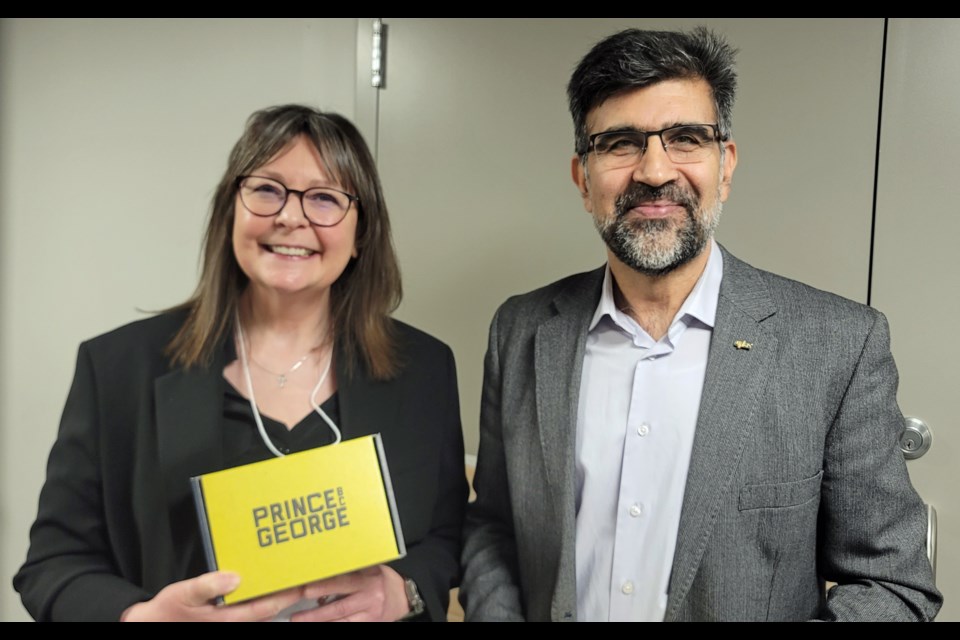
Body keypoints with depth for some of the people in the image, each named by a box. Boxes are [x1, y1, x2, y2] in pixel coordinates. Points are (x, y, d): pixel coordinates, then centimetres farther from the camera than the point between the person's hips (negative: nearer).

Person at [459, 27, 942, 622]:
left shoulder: (841, 345, -17)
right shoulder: (521, 331, -10)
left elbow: (892, 586, -11)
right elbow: (491, 529, -1)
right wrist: (494, 612, -17)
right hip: (548, 606, 2)